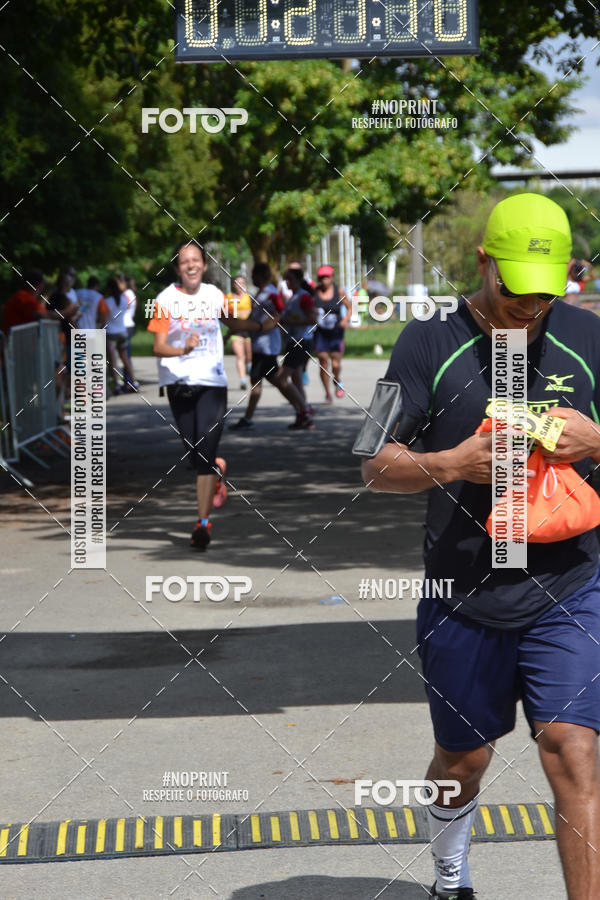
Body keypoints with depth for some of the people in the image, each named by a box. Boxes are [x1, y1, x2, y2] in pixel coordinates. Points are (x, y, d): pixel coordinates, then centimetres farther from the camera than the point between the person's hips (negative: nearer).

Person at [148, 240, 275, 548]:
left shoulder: (214, 295, 3)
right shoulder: (166, 300, -6)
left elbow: (233, 323, 22)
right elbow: (158, 347, -11)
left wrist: (262, 326, 7)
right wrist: (183, 349, -30)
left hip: (212, 383, 0)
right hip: (178, 383, 0)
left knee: (204, 453, -10)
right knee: (193, 451, 9)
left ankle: (203, 523, -8)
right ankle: (216, 470, 45)